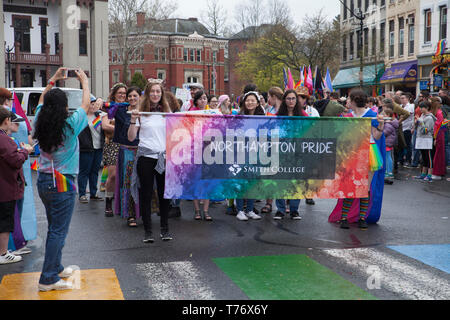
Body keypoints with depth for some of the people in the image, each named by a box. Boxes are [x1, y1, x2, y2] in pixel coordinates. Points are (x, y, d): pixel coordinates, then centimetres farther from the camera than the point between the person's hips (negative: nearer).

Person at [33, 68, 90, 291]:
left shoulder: (40, 124, 0)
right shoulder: (70, 126, -15)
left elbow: (41, 102, 20)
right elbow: (86, 105, 1)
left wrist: (52, 80, 26)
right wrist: (84, 82, 15)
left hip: (43, 181, 7)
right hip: (62, 183, -7)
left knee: (54, 227, 18)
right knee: (58, 230, -2)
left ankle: (55, 268, 28)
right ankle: (48, 279, 1)